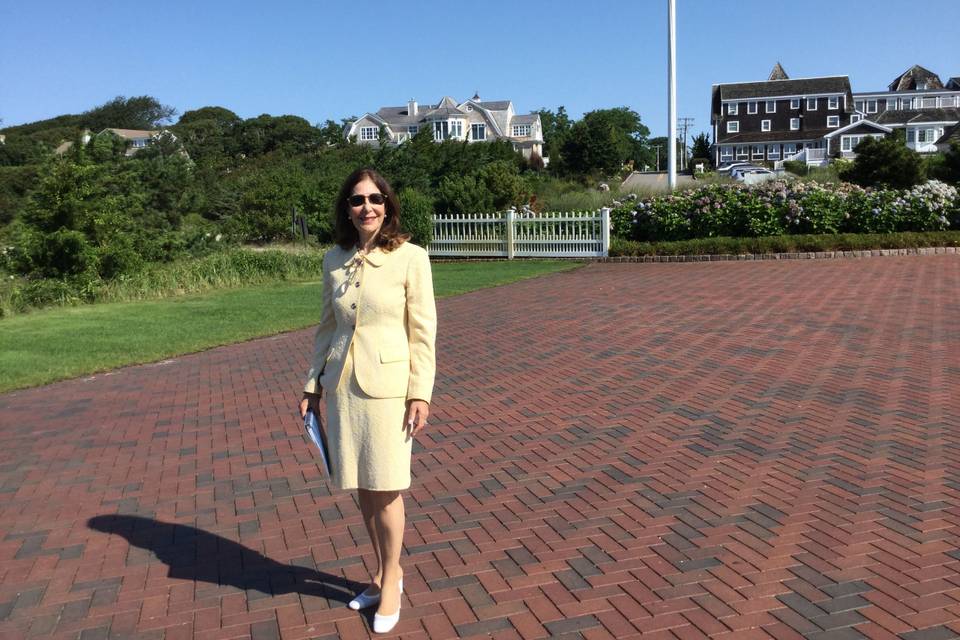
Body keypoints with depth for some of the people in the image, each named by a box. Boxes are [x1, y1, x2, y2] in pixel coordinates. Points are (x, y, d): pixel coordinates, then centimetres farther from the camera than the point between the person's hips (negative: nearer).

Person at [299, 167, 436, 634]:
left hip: (387, 385, -4)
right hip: (342, 384, 5)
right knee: (362, 488, 14)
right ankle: (385, 573, 34)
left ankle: (390, 583, 26)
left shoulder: (410, 257, -7)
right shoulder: (334, 260, 5)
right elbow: (327, 327, 13)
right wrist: (312, 385, 12)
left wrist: (421, 394, -10)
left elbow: (423, 331, -7)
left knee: (384, 490, 4)